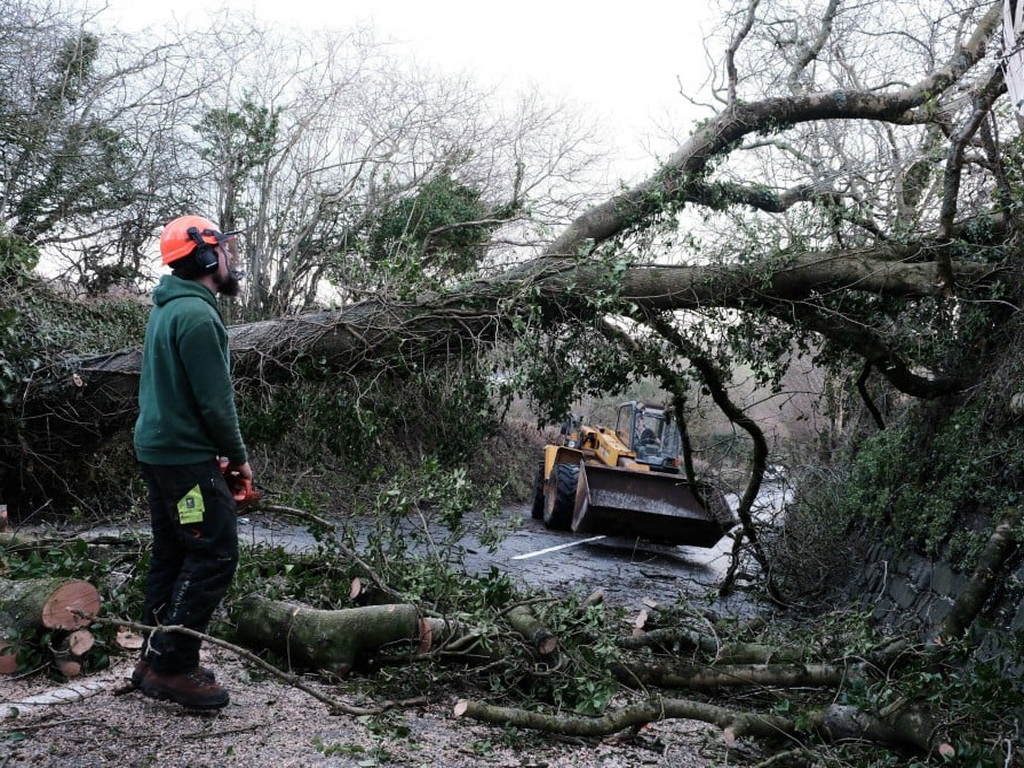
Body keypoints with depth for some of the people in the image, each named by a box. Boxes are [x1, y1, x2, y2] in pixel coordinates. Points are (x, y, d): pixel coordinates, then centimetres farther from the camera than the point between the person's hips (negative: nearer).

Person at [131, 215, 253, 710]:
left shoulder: (167, 309, 14)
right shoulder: (197, 314, -18)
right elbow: (214, 399, -19)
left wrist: (218, 451, 16)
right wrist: (238, 457, -6)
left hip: (156, 448, 10)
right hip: (186, 455, -10)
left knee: (172, 556, 14)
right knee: (214, 555, -7)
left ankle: (154, 660, 20)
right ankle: (172, 665, -4)